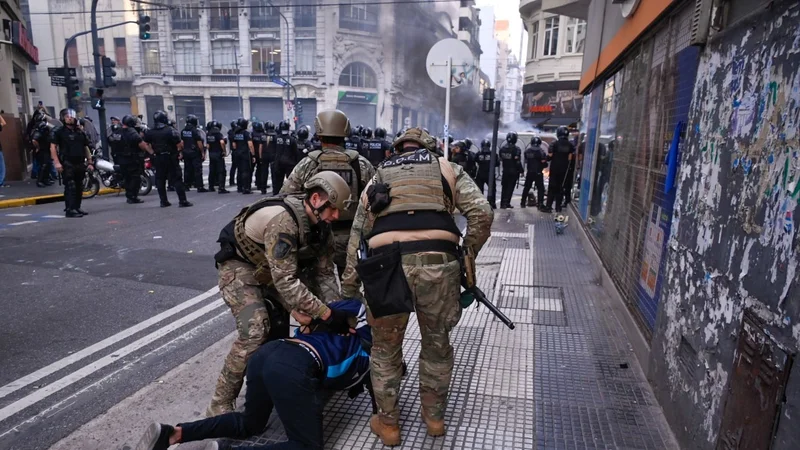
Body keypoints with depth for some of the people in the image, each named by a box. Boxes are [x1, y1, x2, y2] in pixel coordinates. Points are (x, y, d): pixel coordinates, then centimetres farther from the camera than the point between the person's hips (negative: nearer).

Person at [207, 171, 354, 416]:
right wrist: (328, 315, -36)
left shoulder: (320, 224, -9)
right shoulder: (282, 220, -36)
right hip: (238, 265, -8)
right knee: (256, 331, -22)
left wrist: (338, 312, -17)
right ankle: (220, 405, -8)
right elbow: (286, 282, -38)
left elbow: (324, 273, -5)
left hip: (270, 268, 9)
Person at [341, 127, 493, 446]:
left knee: (385, 348, 22)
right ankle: (434, 417, 42)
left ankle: (388, 424, 37)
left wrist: (347, 297, 29)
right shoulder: (447, 168, 21)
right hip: (438, 263, 0)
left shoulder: (378, 177, 26)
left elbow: (356, 238, 24)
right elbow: (482, 213, 5)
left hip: (387, 266, 1)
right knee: (437, 342, 24)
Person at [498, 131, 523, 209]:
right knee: (510, 188, 0)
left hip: (505, 171, 5)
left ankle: (503, 203, 17)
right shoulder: (516, 149, -16)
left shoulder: (502, 148, 1)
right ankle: (506, 203, -3)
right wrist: (521, 171, -8)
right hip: (514, 172, -5)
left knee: (504, 187, 14)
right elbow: (518, 162, -17)